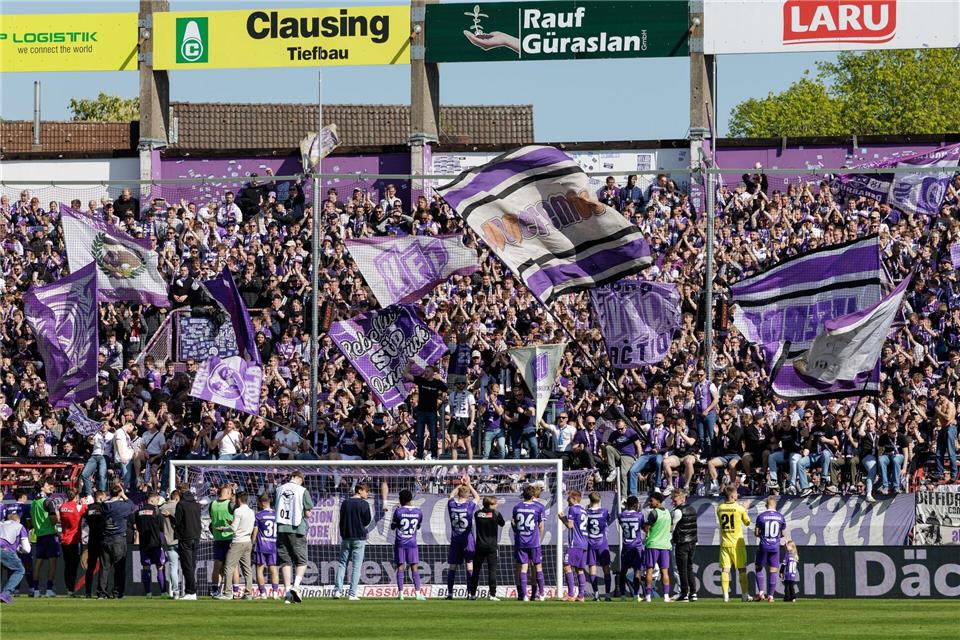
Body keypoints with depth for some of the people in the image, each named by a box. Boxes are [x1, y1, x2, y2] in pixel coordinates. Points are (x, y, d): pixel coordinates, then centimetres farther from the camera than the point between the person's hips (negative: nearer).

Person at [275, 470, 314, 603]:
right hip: (297, 528, -3)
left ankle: (287, 590, 3)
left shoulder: (279, 490, 7)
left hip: (281, 528, 3)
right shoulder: (302, 491, -4)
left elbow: (275, 510, 12)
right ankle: (296, 585, -16)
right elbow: (308, 514, -2)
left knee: (285, 561, 8)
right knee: (301, 561, 5)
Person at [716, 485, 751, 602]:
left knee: (725, 569, 2)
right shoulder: (739, 508, -10)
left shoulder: (720, 508, -1)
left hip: (724, 543, 2)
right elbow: (747, 522, 4)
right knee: (742, 569, 7)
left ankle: (725, 595, -4)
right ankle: (745, 594, 9)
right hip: (737, 543, -2)